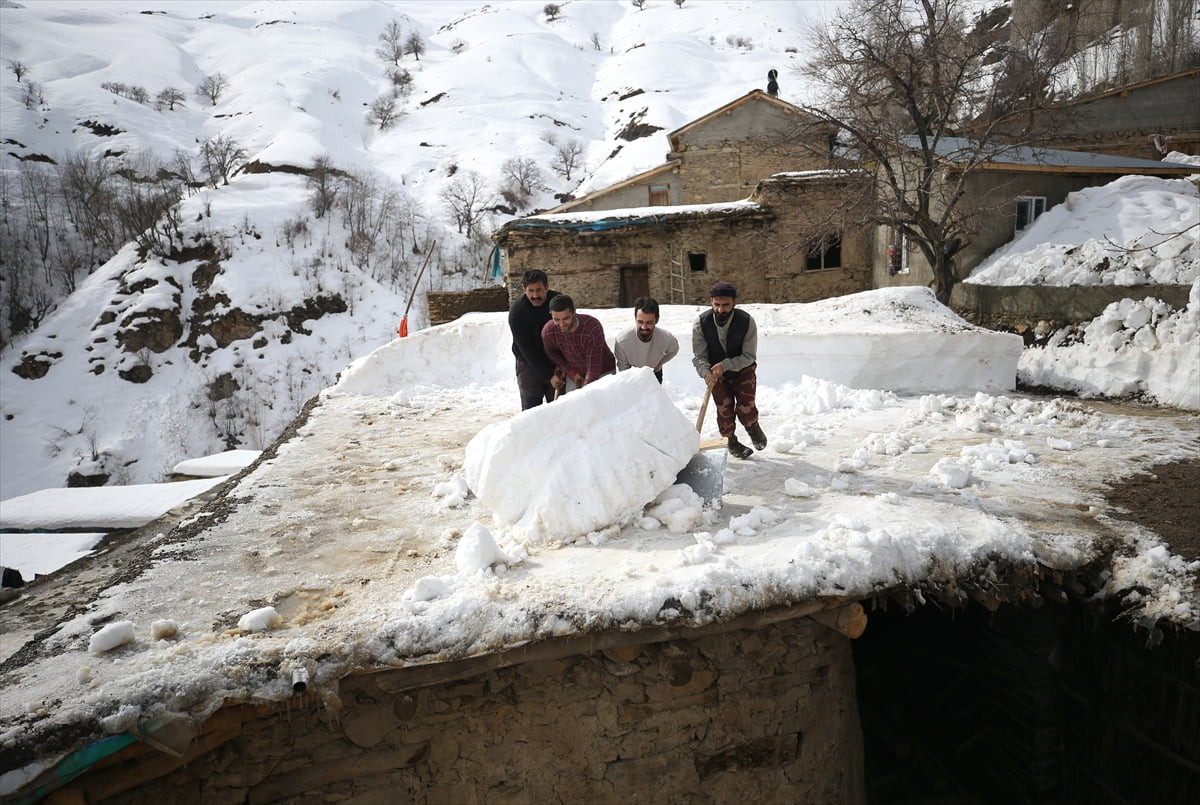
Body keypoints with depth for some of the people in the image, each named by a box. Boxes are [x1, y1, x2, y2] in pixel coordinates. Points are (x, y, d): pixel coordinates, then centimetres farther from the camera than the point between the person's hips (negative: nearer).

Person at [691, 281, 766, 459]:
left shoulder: (747, 322, -26)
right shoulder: (702, 323, -23)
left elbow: (749, 356, -20)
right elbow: (699, 356, -14)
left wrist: (725, 364, -33)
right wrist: (706, 372, -35)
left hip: (743, 370, -1)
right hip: (717, 374, 1)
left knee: (745, 408, -9)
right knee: (724, 409, -1)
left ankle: (753, 427, 27)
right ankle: (731, 441, 27)